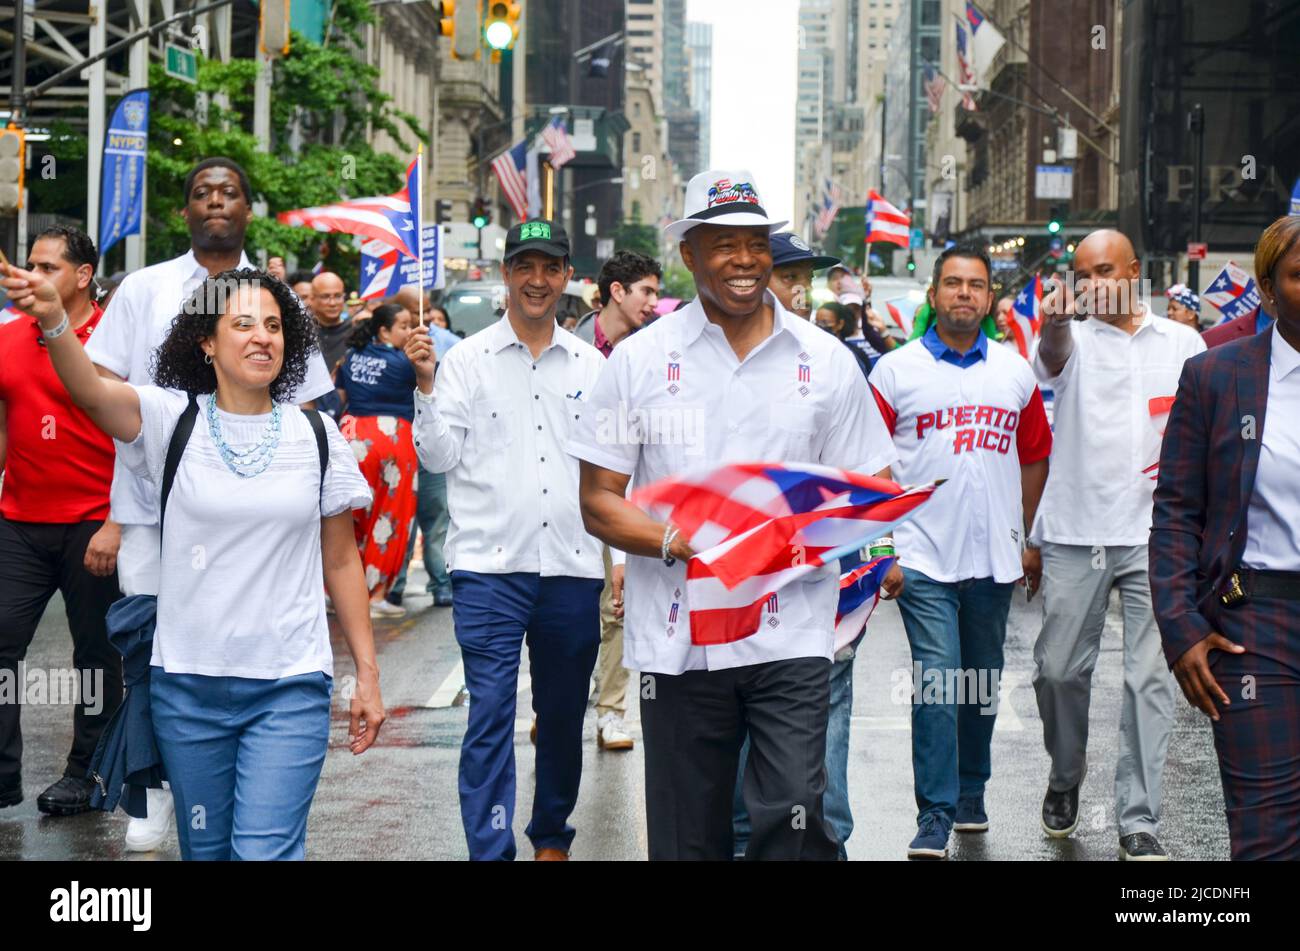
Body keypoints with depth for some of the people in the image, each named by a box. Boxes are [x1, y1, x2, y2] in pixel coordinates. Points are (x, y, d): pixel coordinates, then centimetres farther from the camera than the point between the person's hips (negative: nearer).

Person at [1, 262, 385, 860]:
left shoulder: (317, 435, 3)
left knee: (265, 849, -12)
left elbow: (341, 561, 8)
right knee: (205, 848, 13)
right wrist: (53, 320, -42)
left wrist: (367, 672, 6)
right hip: (187, 683, 1)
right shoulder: (173, 419, -1)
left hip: (290, 689, -1)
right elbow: (91, 390, -21)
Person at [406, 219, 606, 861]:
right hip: (489, 566, -3)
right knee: (490, 717, -8)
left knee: (564, 716, 12)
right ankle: (490, 851, -6)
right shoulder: (468, 360, 2)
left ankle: (552, 839, 28)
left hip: (572, 567, 3)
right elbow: (440, 457, -2)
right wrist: (425, 387, -16)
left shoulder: (590, 365, 10)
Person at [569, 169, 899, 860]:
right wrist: (681, 542, -16)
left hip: (791, 638, 0)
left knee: (795, 815, -14)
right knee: (687, 836, 7)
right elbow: (599, 502, 3)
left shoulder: (825, 361, 7)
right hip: (678, 639, 0)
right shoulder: (640, 358, 4)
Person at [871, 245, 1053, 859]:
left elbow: (1035, 459, 16)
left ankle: (970, 796, 29)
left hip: (994, 557, 4)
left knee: (982, 686, 13)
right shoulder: (896, 371, -1)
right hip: (923, 558, -3)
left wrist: (1028, 539, 14)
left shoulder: (1015, 373, 9)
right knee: (936, 683, -10)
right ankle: (934, 818, -6)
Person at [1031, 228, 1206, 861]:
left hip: (1155, 534, 0)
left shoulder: (1182, 343, 8)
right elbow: (1054, 355, -23)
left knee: (1150, 677, -3)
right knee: (1059, 667, 6)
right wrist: (1054, 320, -46)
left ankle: (1138, 821, 3)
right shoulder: (1073, 338, 2)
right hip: (1075, 531, 0)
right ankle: (1066, 775, 33)